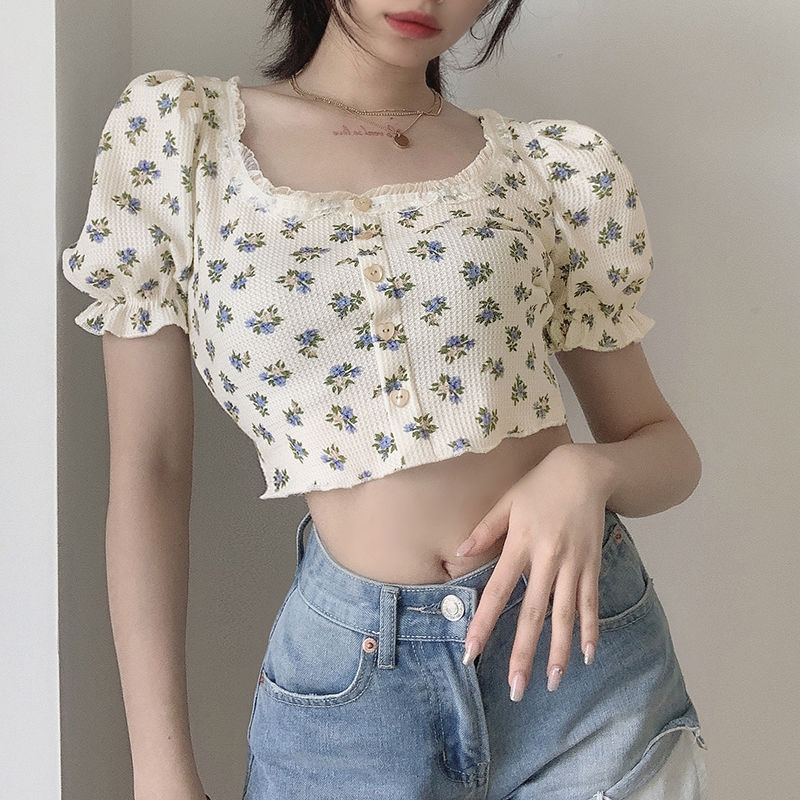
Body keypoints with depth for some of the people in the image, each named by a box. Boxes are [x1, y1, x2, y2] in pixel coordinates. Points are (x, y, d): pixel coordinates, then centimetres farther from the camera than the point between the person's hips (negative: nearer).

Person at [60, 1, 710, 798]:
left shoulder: (560, 166, 2)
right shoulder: (172, 129, -1)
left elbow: (665, 444, 9)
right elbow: (148, 466, -2)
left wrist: (587, 470, -15)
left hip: (578, 649, 2)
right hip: (348, 679, -1)